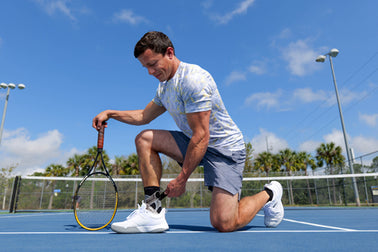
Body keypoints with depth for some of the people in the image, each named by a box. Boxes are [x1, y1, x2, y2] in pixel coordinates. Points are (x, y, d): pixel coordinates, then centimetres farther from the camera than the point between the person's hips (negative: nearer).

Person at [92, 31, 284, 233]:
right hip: (194, 142, 9)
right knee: (144, 139, -5)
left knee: (223, 223, -19)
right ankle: (153, 210, -9)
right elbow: (144, 116, 21)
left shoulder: (193, 79, -22)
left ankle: (268, 194, 11)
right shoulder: (164, 86, 9)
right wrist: (111, 113, 10)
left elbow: (201, 137, -25)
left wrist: (182, 179, -20)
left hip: (225, 148, -8)